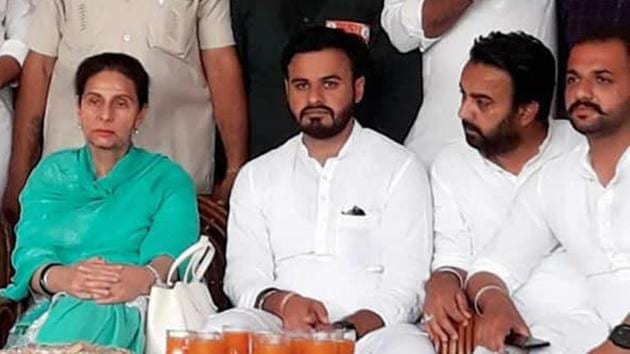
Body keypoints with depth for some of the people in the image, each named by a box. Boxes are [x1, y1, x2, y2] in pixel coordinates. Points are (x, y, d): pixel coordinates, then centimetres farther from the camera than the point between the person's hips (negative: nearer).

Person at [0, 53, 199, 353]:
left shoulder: (168, 179, 15)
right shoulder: (51, 173, 22)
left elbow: (170, 252, -6)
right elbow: (30, 251, 4)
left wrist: (147, 277, -34)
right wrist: (60, 277, -23)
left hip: (128, 313, -1)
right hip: (50, 311, 1)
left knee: (86, 315, -39)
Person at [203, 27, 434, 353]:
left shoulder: (399, 168, 8)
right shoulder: (257, 175, 18)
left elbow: (405, 286, -1)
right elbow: (243, 277, 10)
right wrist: (282, 302, -14)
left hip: (371, 326, -2)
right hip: (279, 325, 3)